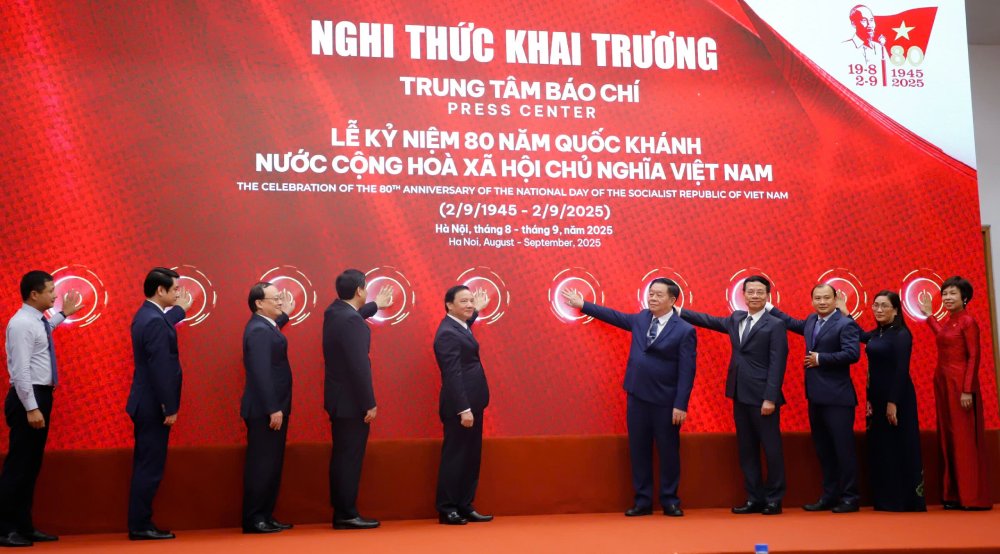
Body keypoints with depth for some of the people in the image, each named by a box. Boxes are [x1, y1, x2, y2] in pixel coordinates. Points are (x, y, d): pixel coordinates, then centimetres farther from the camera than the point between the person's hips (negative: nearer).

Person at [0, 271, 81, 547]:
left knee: (31, 465, 13)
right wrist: (31, 408, -24)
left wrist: (63, 314, 39)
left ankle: (23, 526, 20)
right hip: (28, 398, -10)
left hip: (40, 395, 10)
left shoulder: (36, 321, 11)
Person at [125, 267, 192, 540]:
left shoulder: (145, 315, 9)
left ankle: (139, 523, 19)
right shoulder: (154, 321, -21)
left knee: (145, 466, 14)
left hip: (146, 404, 10)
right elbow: (161, 368, -23)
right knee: (150, 467, -3)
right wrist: (170, 408, -20)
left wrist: (181, 310, 42)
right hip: (154, 406, -10)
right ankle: (140, 526, 3)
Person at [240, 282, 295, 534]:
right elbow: (261, 373, -24)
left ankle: (265, 516, 19)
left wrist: (285, 315, 33)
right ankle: (253, 519, 2)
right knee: (261, 465, -4)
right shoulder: (258, 331, -18)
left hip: (273, 408, 10)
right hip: (265, 411, -10)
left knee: (271, 465, 13)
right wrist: (273, 409, -24)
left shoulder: (263, 325, 11)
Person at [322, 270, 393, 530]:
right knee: (350, 458, -3)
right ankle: (347, 515, 2)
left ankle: (341, 513, 18)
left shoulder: (334, 311, 7)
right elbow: (359, 365, -24)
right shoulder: (351, 321, -22)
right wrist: (369, 403, -18)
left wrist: (375, 305, 50)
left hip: (339, 398, 10)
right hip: (351, 401, -10)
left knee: (342, 457, 13)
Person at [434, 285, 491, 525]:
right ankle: (446, 510, 7)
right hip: (459, 407, -10)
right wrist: (463, 409, -25)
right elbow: (453, 375, -23)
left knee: (471, 458, 13)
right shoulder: (447, 334, -19)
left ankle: (465, 507, 20)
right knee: (454, 458, -2)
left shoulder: (457, 326, 11)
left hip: (471, 404, 10)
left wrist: (476, 311, 38)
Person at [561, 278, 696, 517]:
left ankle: (670, 501, 17)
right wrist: (582, 305, 26)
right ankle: (643, 501, 16)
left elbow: (687, 371, -12)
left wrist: (681, 405, -17)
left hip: (665, 402, -5)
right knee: (638, 450, 8)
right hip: (637, 397, 5)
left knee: (668, 451, 5)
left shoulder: (685, 330, -9)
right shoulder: (640, 318, 7)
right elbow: (613, 316, 23)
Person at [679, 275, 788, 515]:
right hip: (740, 395, 7)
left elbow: (777, 365, -12)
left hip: (762, 397, -7)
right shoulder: (736, 319, 13)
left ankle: (774, 500, 9)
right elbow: (709, 321, 26)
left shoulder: (775, 325, -7)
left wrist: (770, 398, -18)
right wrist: (678, 312, 23)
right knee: (747, 450, 10)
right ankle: (754, 498, 16)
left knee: (771, 448, 0)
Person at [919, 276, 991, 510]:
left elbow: (974, 357, -15)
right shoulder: (947, 322, 12)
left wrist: (967, 391, -20)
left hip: (960, 384, -9)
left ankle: (971, 497, 0)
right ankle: (954, 494, 14)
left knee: (964, 438, -5)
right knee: (947, 437, 9)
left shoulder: (968, 322, -11)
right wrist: (928, 314, 34)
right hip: (943, 382, 9)